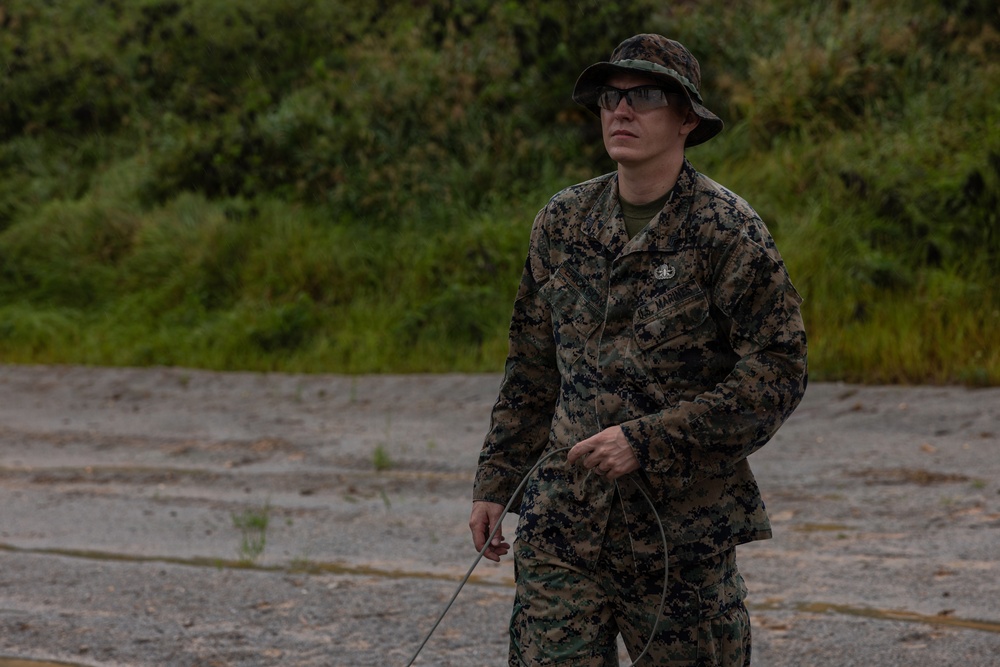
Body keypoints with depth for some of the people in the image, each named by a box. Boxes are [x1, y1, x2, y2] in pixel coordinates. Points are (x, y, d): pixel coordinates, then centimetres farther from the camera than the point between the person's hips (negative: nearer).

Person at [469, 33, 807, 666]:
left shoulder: (728, 230, -7)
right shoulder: (564, 221, 9)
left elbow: (778, 375, -12)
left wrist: (647, 441, -17)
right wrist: (494, 483, 14)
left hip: (682, 526, -4)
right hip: (563, 526, 4)